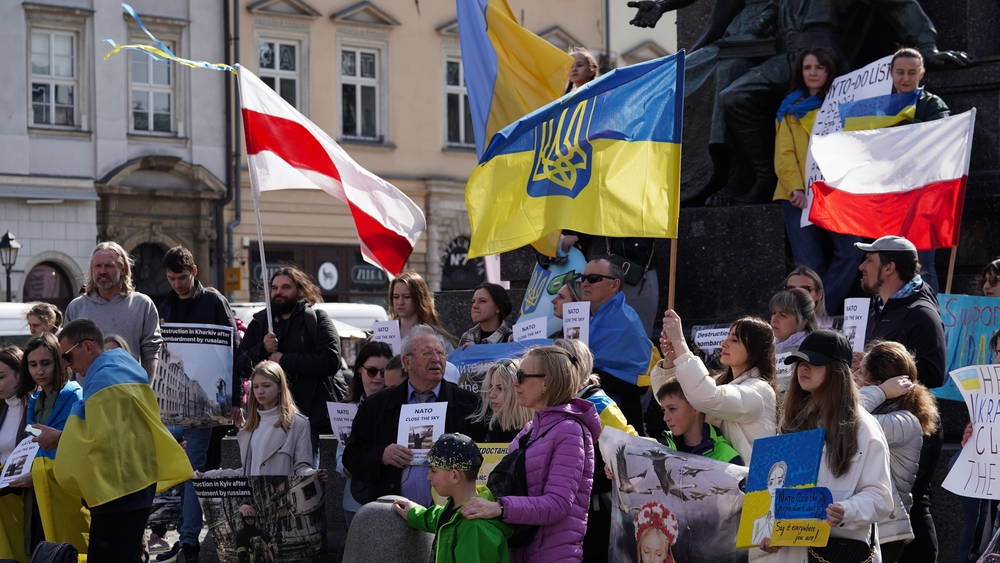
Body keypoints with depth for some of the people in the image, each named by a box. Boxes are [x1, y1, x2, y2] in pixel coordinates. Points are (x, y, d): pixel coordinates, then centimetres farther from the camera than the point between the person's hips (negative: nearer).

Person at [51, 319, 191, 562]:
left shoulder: (102, 381, -17)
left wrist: (59, 437, -7)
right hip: (136, 478, 10)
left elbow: (98, 440, -20)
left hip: (118, 486, -10)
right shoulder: (124, 364, 13)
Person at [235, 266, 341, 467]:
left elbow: (331, 361, -11)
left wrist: (284, 360, -11)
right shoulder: (259, 323, 17)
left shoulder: (317, 319, 6)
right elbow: (238, 368, 10)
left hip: (306, 412, -4)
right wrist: (262, 349, -9)